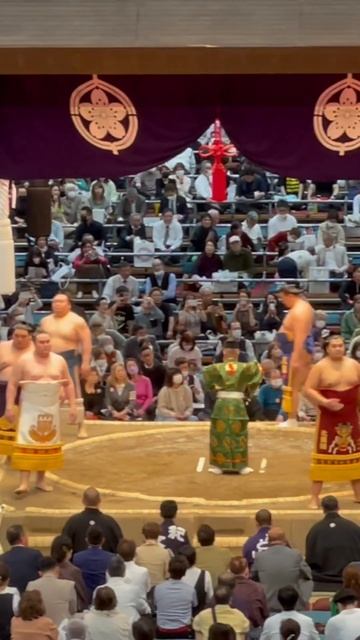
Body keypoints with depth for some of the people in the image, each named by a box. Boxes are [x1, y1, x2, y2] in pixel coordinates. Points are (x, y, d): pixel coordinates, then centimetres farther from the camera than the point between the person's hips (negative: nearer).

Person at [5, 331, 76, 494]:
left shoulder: (59, 361, 5)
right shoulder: (24, 361, -5)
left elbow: (68, 384, 10)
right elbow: (12, 384, -5)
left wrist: (72, 405, 3)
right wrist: (9, 406, -12)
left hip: (51, 409, 4)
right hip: (30, 408, -4)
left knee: (46, 443, 8)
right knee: (26, 443, -10)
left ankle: (41, 480, 17)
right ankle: (24, 482, -12)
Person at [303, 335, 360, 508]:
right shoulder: (320, 367, -8)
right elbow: (307, 390, -11)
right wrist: (325, 402, -24)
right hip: (328, 418, -5)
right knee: (323, 455, -6)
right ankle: (314, 498, 0)